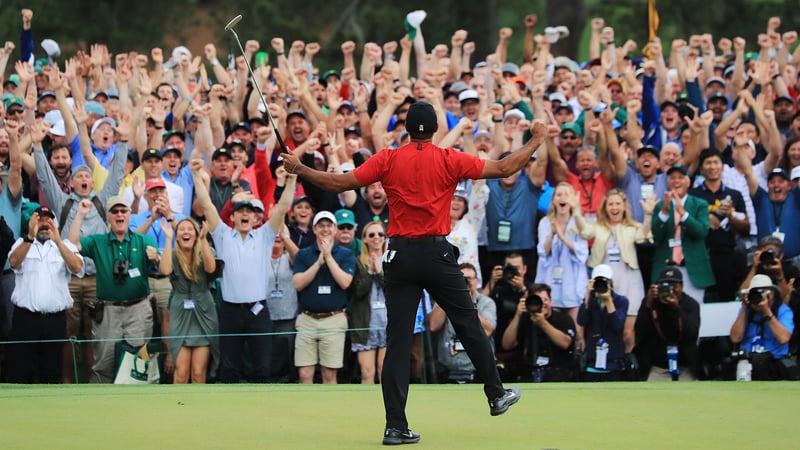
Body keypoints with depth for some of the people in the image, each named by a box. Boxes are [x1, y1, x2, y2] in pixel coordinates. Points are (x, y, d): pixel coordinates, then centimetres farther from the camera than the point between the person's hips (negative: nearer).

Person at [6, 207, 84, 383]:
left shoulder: (65, 246, 10)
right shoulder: (22, 243, 10)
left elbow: (77, 267, -9)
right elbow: (14, 262, -12)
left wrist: (57, 240, -21)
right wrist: (30, 236, -27)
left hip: (55, 320, 1)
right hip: (26, 317, -1)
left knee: (51, 373, 5)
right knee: (19, 370, -3)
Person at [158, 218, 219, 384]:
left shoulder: (203, 256, 4)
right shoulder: (173, 257, 2)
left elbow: (211, 268, -18)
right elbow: (165, 270, -20)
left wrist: (203, 239, -23)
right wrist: (168, 239, -17)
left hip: (203, 317, 0)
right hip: (180, 316, 0)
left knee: (198, 373, -3)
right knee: (181, 372, -6)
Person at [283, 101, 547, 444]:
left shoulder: (387, 161, 0)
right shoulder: (449, 160, -1)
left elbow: (339, 183, -3)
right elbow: (505, 168, 2)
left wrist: (299, 169, 10)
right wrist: (536, 141, 15)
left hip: (401, 255, 1)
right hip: (437, 254, -1)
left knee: (398, 341, 0)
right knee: (468, 326, 17)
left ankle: (395, 426, -5)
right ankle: (496, 395, 30)